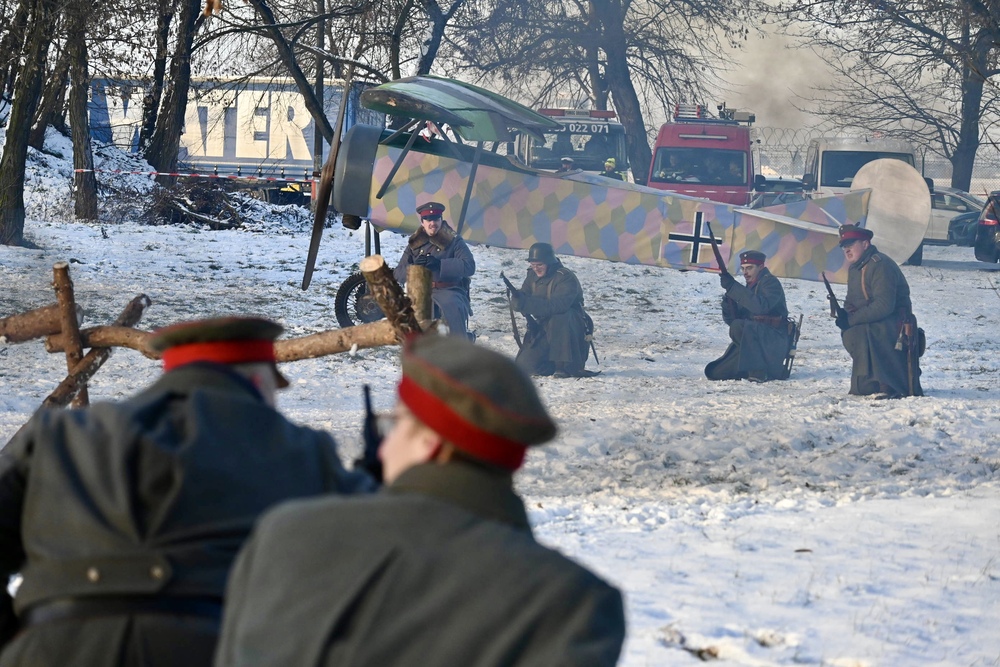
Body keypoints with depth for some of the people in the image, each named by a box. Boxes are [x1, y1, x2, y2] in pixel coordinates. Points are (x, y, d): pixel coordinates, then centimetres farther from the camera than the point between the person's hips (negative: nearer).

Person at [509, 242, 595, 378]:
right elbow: (517, 303, -2)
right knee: (525, 365, -11)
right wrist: (517, 298, -28)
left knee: (559, 318, -39)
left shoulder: (565, 277, -19)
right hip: (544, 329, 6)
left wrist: (526, 303, -42)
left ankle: (565, 366, -29)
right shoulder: (532, 275, 4)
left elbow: (557, 306, -35)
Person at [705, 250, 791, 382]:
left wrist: (733, 287, -26)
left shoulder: (770, 283, -6)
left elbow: (761, 306, -27)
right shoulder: (750, 287, 19)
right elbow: (732, 320, 15)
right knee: (714, 373, 1)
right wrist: (728, 302, -6)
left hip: (774, 340, -9)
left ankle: (758, 372, -25)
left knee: (739, 327, -34)